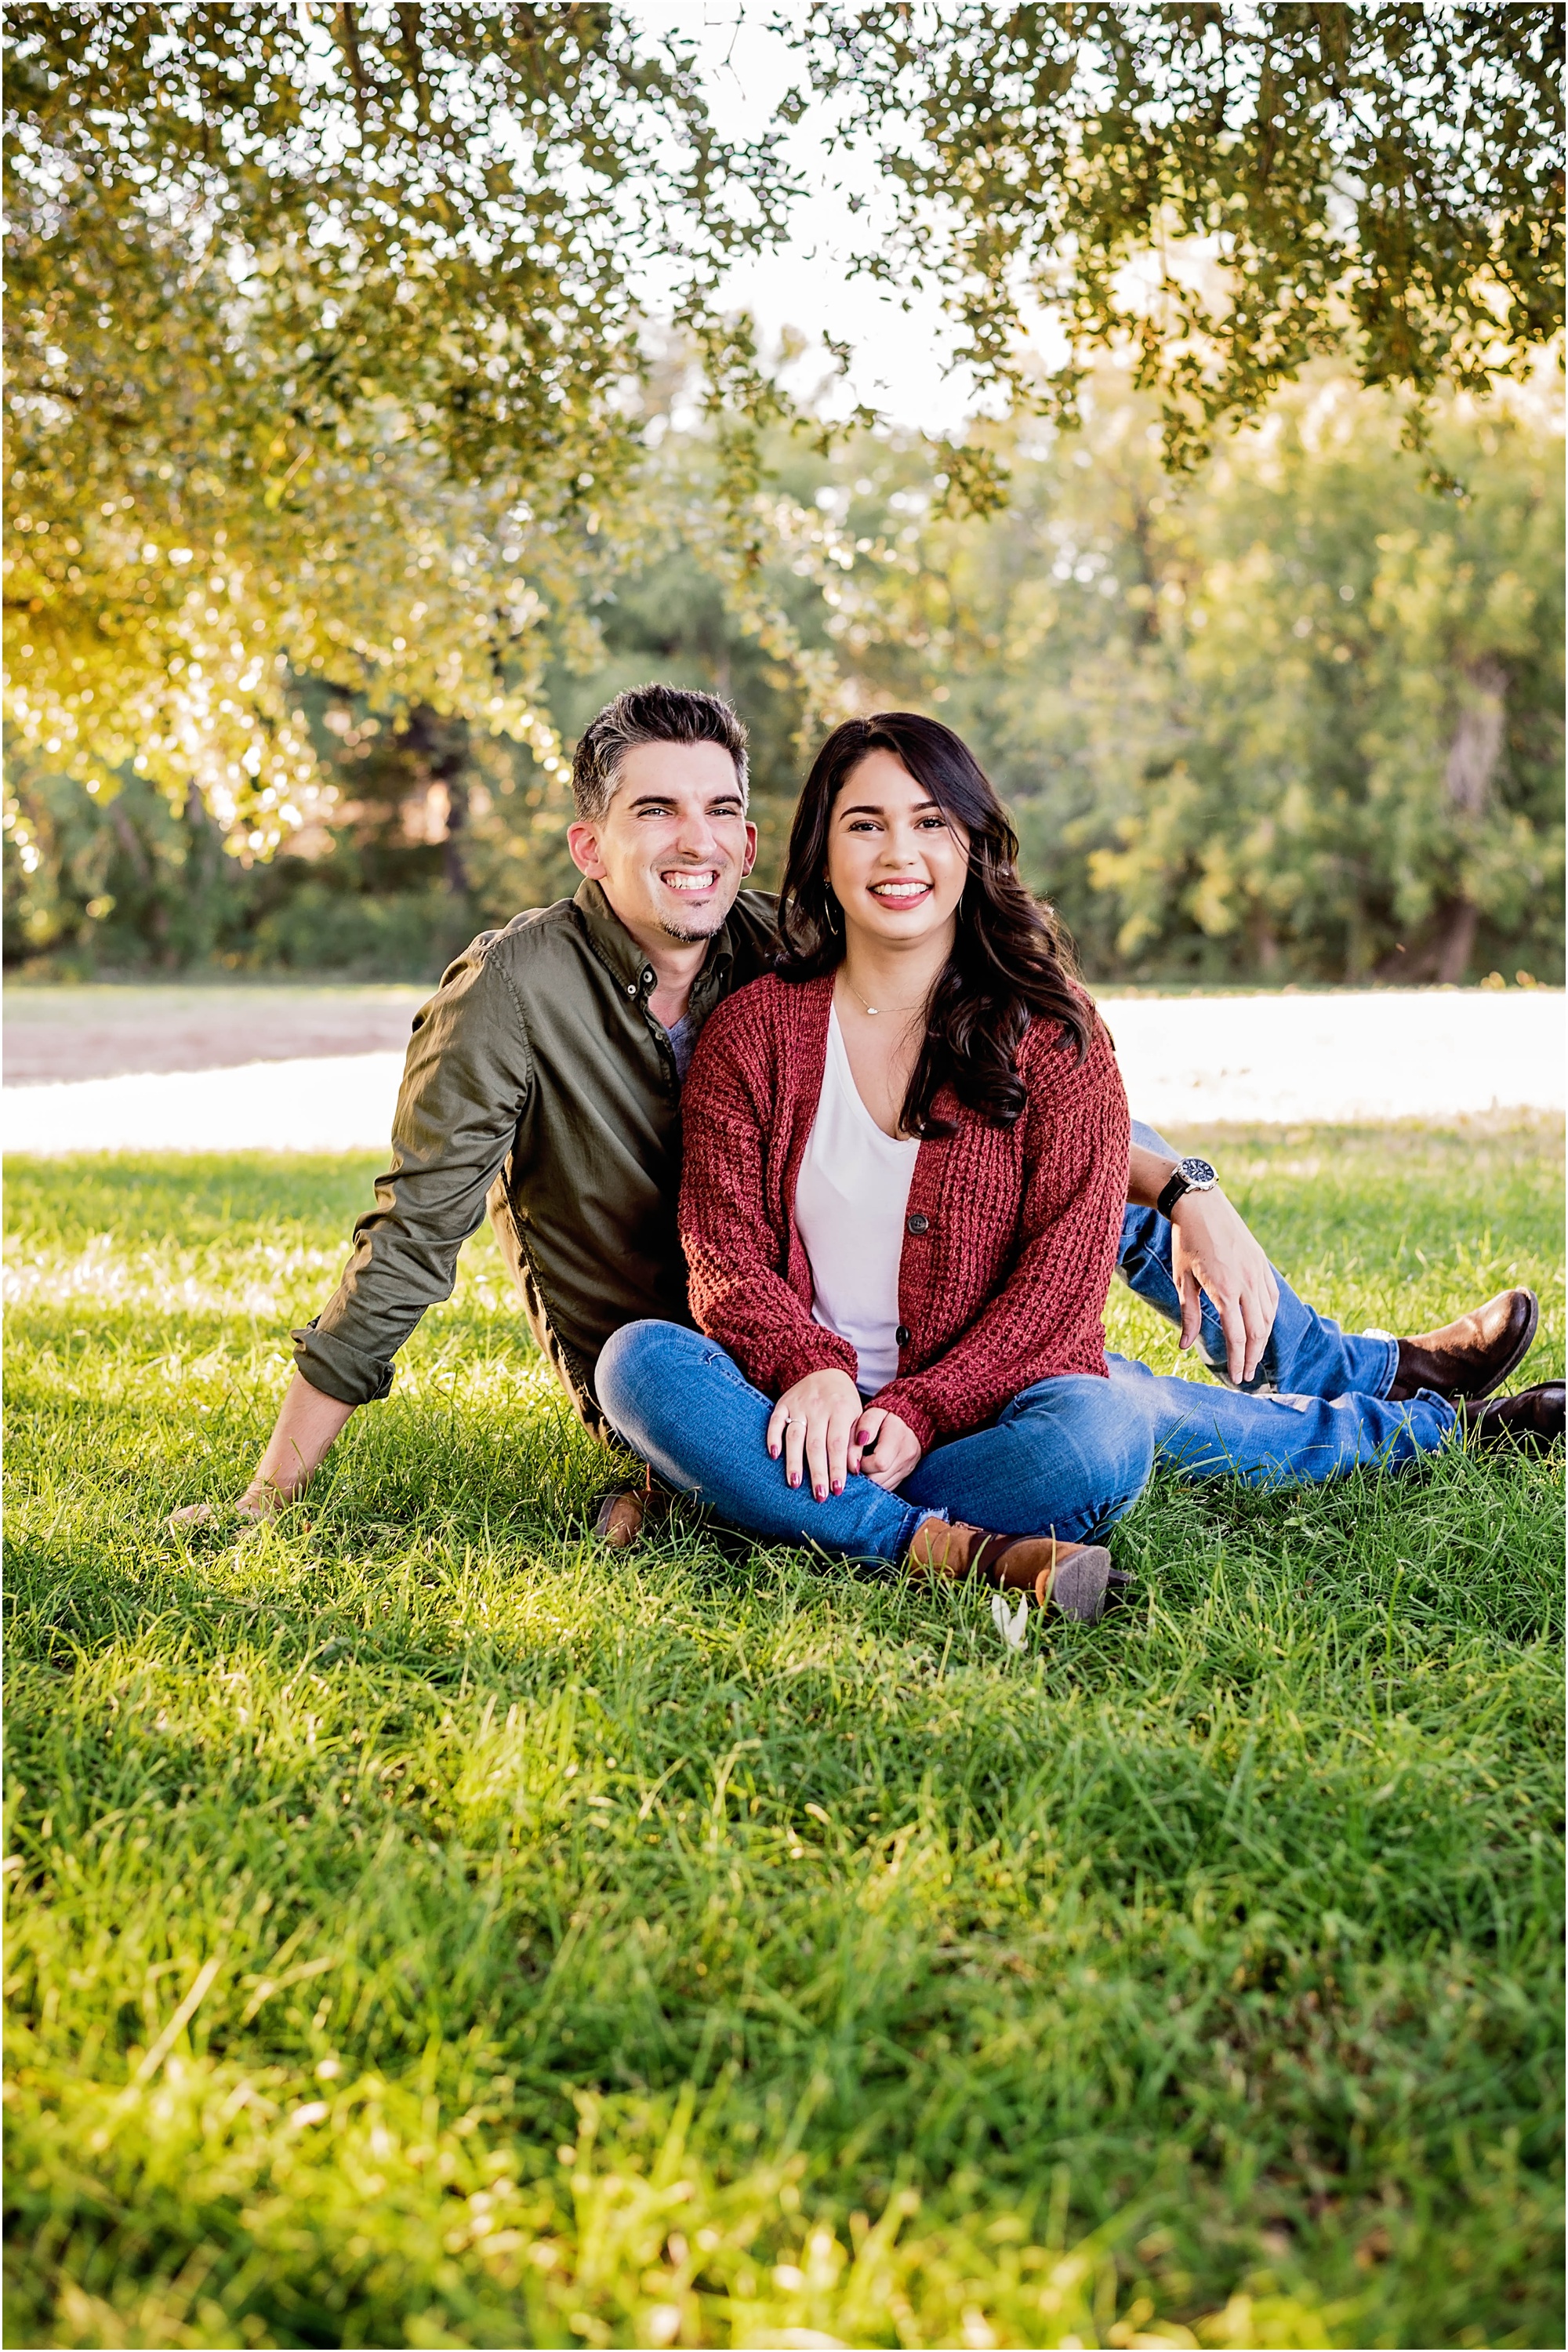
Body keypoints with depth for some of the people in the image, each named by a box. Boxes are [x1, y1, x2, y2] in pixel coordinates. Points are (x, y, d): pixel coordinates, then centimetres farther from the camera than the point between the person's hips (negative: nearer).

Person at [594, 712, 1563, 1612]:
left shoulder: (1053, 1032, 1)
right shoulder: (750, 1030, 3)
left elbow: (1066, 1266, -6)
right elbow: (724, 1247, -2)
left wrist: (919, 1412, -19)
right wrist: (810, 1371, -23)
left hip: (991, 1392, 0)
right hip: (811, 1408, 0)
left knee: (1098, 1436, -29)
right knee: (639, 1361, -25)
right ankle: (945, 1548, -32)